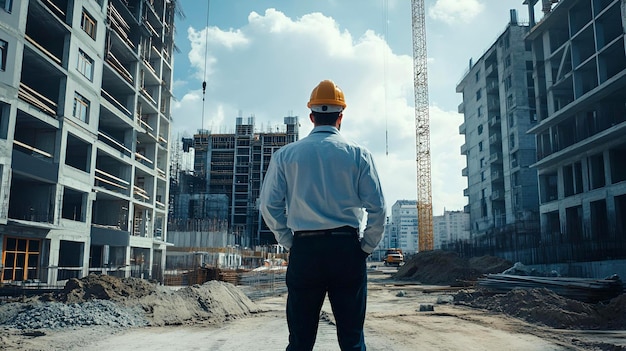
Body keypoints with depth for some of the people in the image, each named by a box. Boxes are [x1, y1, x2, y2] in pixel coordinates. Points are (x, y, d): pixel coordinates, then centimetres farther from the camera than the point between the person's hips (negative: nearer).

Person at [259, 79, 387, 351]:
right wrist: (366, 247, 7)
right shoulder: (357, 154, 2)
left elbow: (269, 206, 1)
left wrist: (291, 245, 10)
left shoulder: (286, 155, 5)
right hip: (346, 248, -1)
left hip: (303, 249, 1)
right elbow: (377, 207, -4)